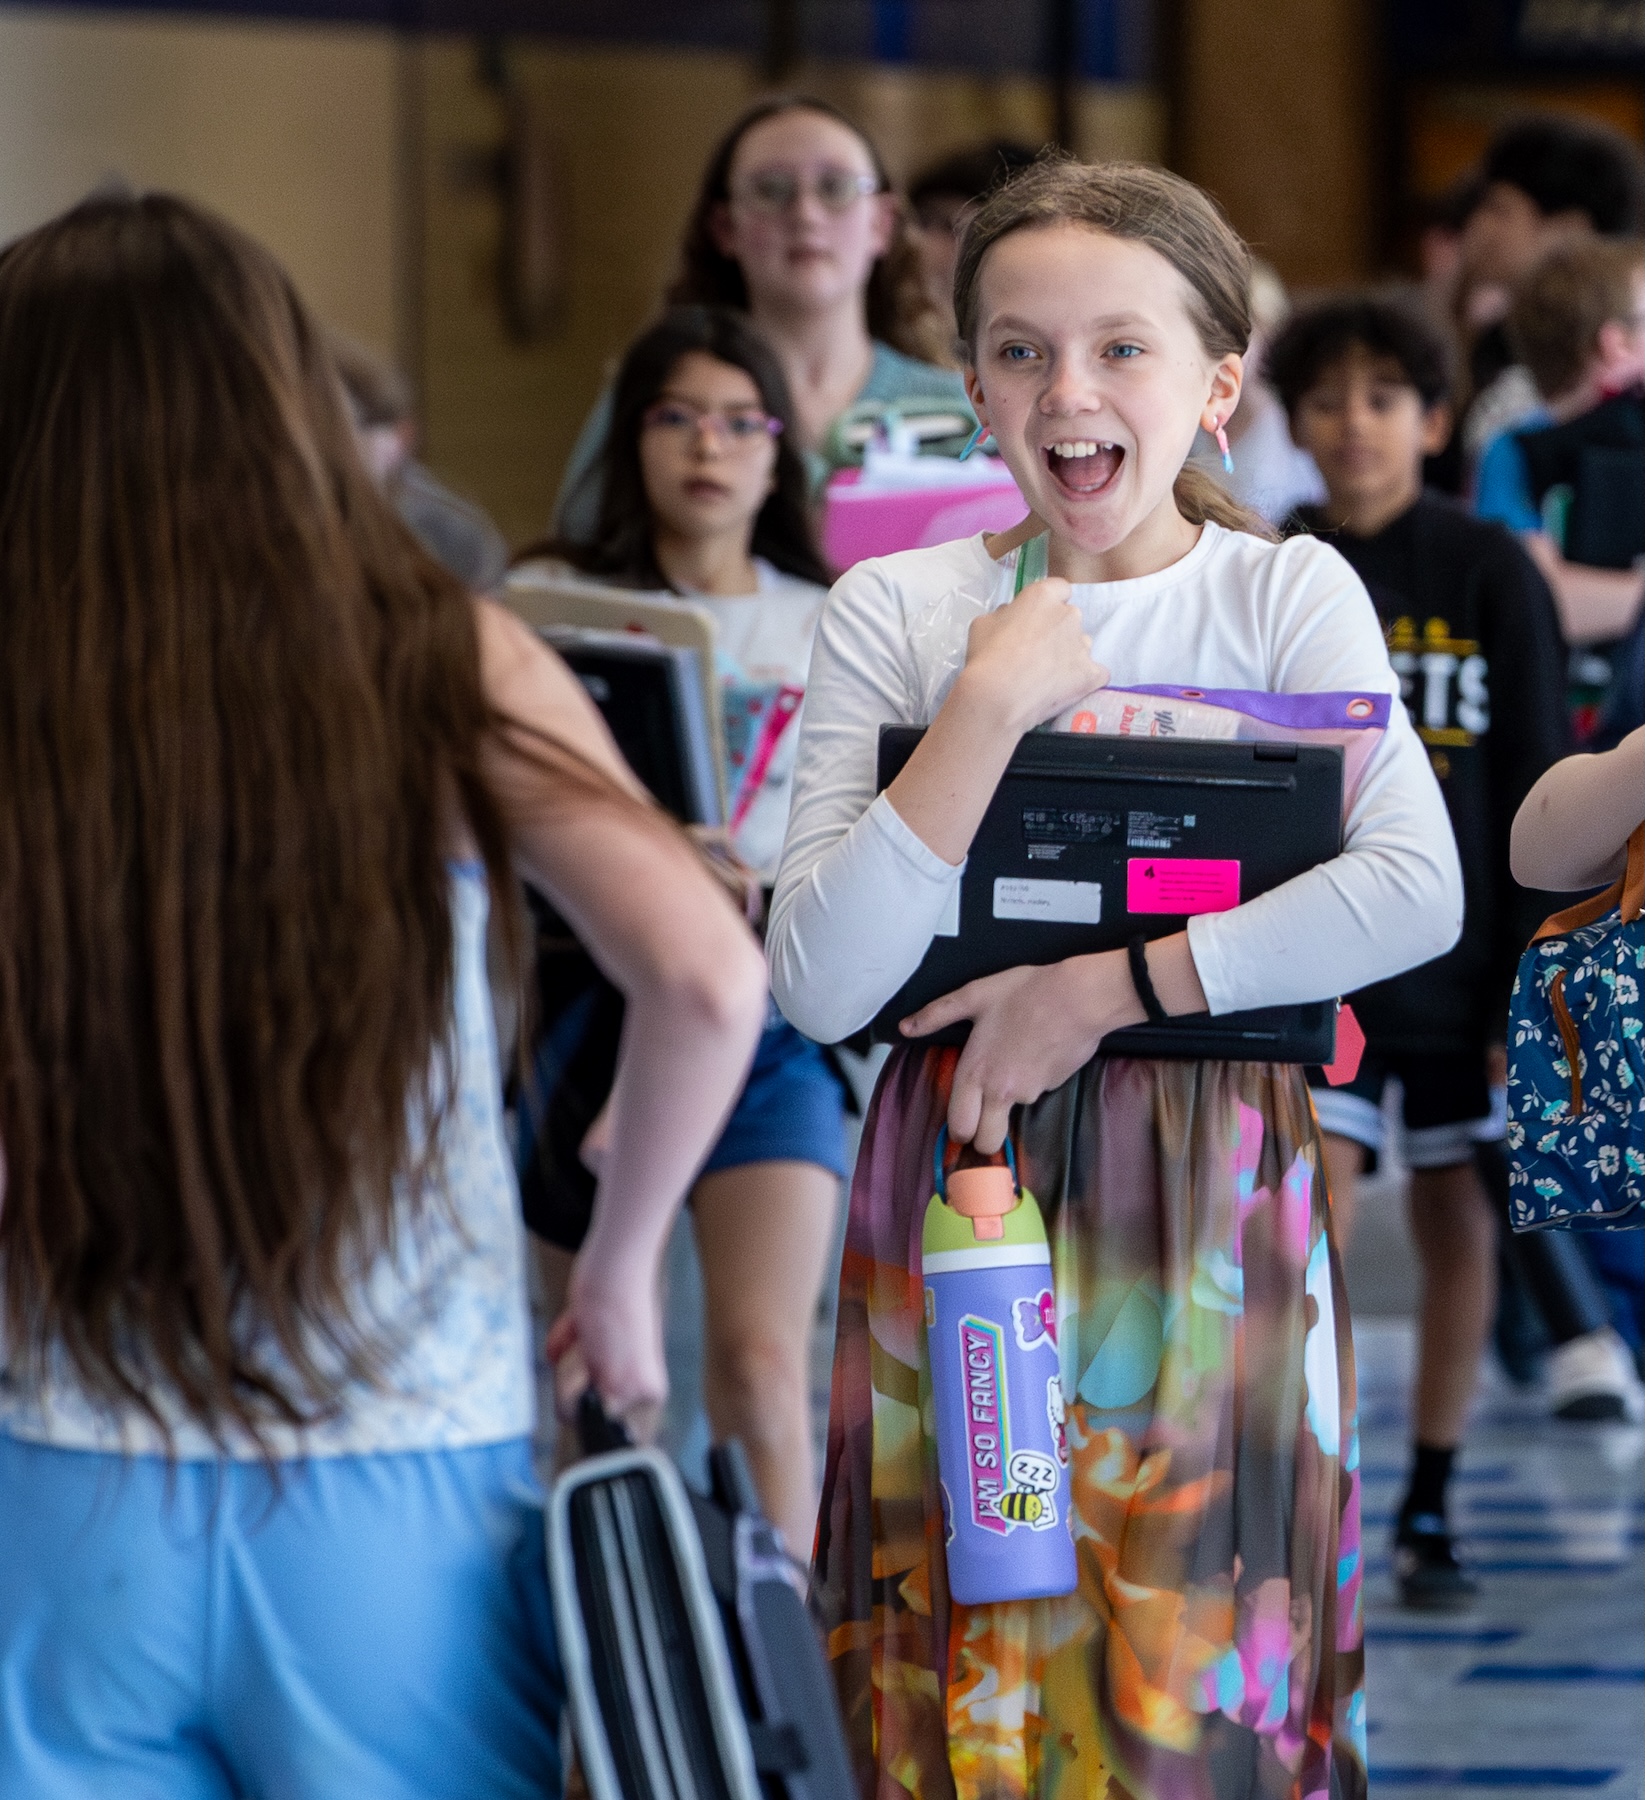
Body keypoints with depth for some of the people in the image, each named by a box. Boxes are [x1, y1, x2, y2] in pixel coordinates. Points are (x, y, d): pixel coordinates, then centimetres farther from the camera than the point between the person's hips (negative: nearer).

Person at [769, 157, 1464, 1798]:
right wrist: (992, 706, -16)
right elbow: (820, 984, -9)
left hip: (1212, 1190, -1)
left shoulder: (1284, 595, 0)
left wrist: (1104, 989, -17)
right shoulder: (893, 614, 1)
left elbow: (1416, 889, -16)